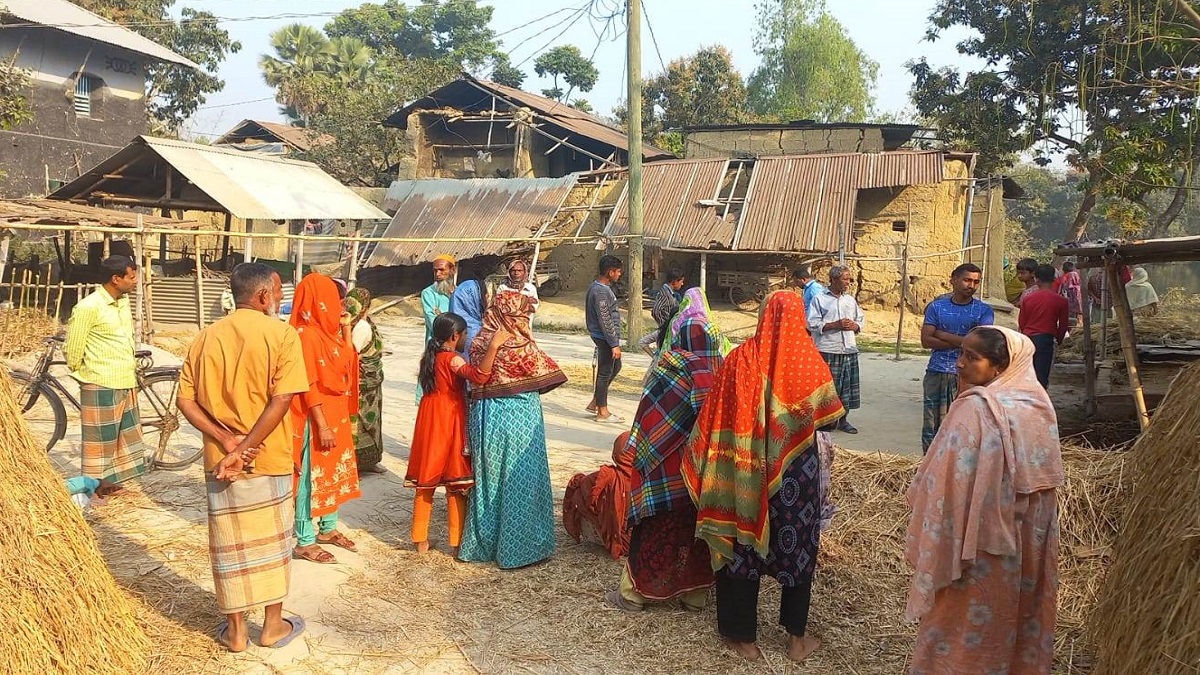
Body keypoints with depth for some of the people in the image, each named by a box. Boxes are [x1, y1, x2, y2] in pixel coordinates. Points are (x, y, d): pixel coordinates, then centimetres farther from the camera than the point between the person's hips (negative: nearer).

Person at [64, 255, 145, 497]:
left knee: (125, 434, 15)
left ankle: (111, 481, 28)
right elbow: (73, 350, -12)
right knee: (100, 438, 4)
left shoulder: (124, 301, 7)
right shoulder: (88, 307, -18)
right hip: (101, 386, -8)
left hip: (126, 383, 8)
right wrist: (84, 377, 2)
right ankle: (95, 486, 18)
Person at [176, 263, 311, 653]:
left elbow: (186, 402, -2)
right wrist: (245, 448, -17)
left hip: (218, 458, 3)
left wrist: (227, 440, -10)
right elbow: (280, 401, -20)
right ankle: (273, 626, 25)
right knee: (272, 539, 13)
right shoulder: (282, 334, -11)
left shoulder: (206, 338, 3)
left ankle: (236, 630, 25)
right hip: (269, 458, -3)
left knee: (230, 542, 14)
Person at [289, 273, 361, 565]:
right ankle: (305, 542, 10)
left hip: (335, 413, 9)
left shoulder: (326, 331, 8)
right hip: (316, 417, -9)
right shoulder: (306, 335, -18)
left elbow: (347, 362, 20)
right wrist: (322, 424, -22)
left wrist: (346, 327, 11)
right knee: (312, 475, 0)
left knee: (333, 471, 18)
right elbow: (308, 386, -21)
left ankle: (327, 528, 32)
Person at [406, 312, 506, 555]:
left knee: (425, 484, 13)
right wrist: (493, 346, -37)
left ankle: (420, 540, 20)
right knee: (456, 487, 3)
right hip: (451, 424, -7)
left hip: (429, 421, 7)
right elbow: (479, 375, -34)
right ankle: (456, 543, 10)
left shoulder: (430, 357, 5)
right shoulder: (453, 360, -18)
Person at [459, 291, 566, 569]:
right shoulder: (522, 346, -15)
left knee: (488, 479, 16)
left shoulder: (479, 343, 0)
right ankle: (516, 547, 15)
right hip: (519, 418, -5)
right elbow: (546, 377, -1)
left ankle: (482, 544, 26)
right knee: (519, 483, 7)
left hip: (485, 417, 5)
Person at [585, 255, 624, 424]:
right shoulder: (601, 292, -21)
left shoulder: (598, 286, 11)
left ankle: (595, 403, 26)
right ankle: (602, 412, 10)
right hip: (605, 338, -11)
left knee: (616, 367, 20)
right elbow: (605, 321, -23)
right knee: (605, 373, -1)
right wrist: (615, 344, -20)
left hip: (604, 336, 11)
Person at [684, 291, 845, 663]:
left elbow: (714, 418, -8)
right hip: (796, 472, 0)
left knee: (742, 546, 13)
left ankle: (744, 637, 22)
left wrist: (701, 467, 4)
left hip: (745, 471, 1)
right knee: (798, 548, 15)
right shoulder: (809, 362, -11)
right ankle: (797, 638, 25)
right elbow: (829, 417, 1)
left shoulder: (740, 358, -9)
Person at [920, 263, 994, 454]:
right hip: (936, 373, 2)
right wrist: (961, 342, -10)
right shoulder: (937, 306, 6)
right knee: (931, 426, 4)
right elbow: (926, 340, -3)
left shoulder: (984, 311, 2)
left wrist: (943, 335, -6)